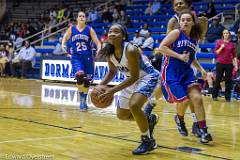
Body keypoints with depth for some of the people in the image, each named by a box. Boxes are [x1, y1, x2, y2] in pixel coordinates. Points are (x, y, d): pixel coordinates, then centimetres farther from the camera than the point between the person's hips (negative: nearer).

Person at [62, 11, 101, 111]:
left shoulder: (89, 29, 2)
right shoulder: (71, 29, 5)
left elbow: (97, 42, 1)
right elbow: (65, 38, 19)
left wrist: (99, 50, -18)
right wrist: (63, 45, -2)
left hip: (87, 57, 1)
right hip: (76, 57, -1)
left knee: (87, 80, 6)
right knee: (80, 76, -25)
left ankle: (84, 100, 26)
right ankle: (81, 98, -5)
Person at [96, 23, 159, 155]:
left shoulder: (130, 50, -33)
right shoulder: (109, 52, -11)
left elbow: (134, 76, -31)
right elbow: (112, 72, 7)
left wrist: (112, 91, -34)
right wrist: (100, 86, -10)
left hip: (147, 77, -8)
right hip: (132, 79, 8)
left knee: (134, 105, -32)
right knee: (121, 115, 13)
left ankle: (148, 141, -11)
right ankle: (150, 119, 39)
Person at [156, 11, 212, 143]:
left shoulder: (194, 39, 12)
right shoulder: (176, 33, -6)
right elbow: (161, 47, -14)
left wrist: (201, 69, 13)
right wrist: (179, 56, -19)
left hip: (186, 72, 5)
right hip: (171, 72, -5)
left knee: (197, 98, -10)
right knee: (183, 100, -12)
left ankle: (203, 131, -4)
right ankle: (179, 119, 23)